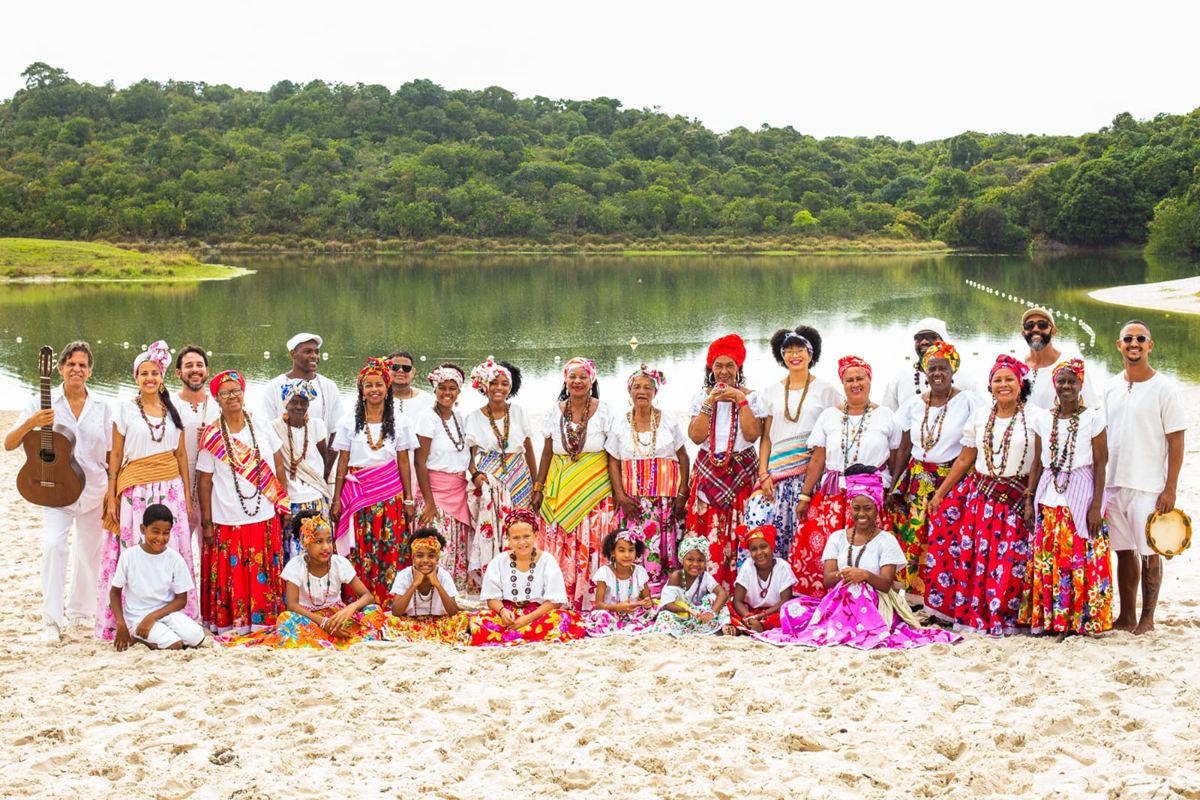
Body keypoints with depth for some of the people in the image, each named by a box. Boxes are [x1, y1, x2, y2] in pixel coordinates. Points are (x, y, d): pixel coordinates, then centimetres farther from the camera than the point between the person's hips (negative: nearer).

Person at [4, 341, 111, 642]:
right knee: (53, 544, -21)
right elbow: (9, 444, -5)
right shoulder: (44, 403, -2)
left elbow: (112, 456, 8)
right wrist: (30, 424, -23)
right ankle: (51, 620, -15)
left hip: (93, 491, 3)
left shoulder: (102, 408, 4)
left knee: (89, 550, 11)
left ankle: (81, 611, 32)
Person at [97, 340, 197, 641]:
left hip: (170, 489, 2)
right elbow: (115, 455, 3)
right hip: (135, 489, -2)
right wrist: (111, 496, -2)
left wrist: (186, 493, 9)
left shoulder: (172, 410, 11)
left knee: (173, 552, -1)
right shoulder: (125, 410, 3)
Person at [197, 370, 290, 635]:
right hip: (228, 520, -2)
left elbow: (278, 467, 10)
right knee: (232, 576, -1)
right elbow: (205, 480, 0)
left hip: (265, 516, 2)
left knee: (264, 574, 6)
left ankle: (263, 622, 17)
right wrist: (206, 522, -3)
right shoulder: (212, 436, -1)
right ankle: (231, 624, 11)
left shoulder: (262, 428, 5)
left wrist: (284, 505, 6)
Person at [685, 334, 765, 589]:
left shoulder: (750, 397, 5)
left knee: (738, 533, -6)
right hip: (708, 472, 1)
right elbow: (696, 436, -4)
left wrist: (741, 400, -11)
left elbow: (752, 434, -9)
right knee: (707, 532, -5)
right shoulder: (701, 397, 8)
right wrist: (710, 403, -10)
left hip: (741, 472, -1)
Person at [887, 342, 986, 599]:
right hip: (917, 481, 3)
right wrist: (894, 488, 7)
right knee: (912, 538, -5)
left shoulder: (969, 402, -2)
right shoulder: (913, 405, 9)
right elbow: (903, 450, 12)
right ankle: (915, 594, 8)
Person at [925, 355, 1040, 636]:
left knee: (1008, 562, -5)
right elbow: (965, 459, 11)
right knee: (969, 555, -1)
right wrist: (939, 494, 8)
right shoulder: (980, 417, 9)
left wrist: (1032, 499, -12)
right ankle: (968, 614, 12)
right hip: (978, 494, 3)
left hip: (1016, 498, -3)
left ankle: (1001, 620, 8)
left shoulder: (1034, 418, -2)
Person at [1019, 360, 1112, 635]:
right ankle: (1051, 619, 12)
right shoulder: (1043, 420, 8)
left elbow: (1100, 465, -5)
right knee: (1047, 560, 3)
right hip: (1048, 498, 4)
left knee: (1082, 560, -4)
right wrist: (1029, 501, 5)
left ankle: (1081, 619, 7)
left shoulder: (1093, 418, -3)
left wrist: (1096, 506, -11)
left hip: (1081, 497, -4)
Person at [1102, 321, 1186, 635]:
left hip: (1148, 487, -5)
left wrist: (1170, 489, -12)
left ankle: (1148, 618, 11)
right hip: (1114, 483, 5)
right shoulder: (1111, 387, 9)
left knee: (1150, 552, 2)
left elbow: (1176, 442, -7)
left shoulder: (1164, 389, -6)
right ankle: (1126, 616, 17)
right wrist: (1098, 479, 12)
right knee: (1124, 551, 9)